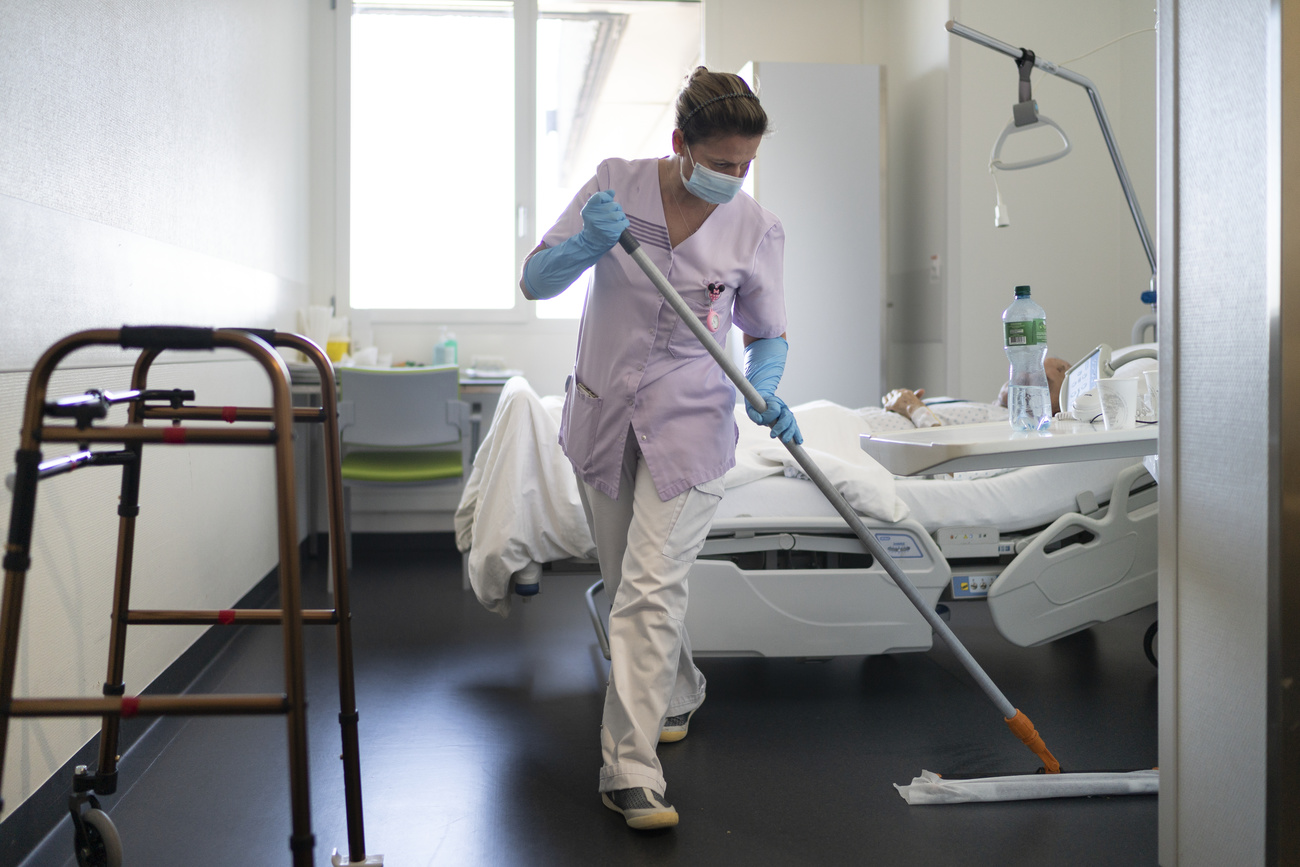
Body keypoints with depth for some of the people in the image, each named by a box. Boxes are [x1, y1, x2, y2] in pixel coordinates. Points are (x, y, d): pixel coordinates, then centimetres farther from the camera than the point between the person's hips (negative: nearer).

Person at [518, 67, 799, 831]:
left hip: (690, 425, -3)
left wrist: (765, 393, -18)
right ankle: (678, 698, 42)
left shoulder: (758, 231, -7)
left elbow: (769, 337, 4)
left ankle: (631, 769, -7)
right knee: (630, 585, 16)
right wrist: (590, 243, -27)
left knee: (650, 590, -13)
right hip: (603, 416, 3)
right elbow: (536, 281, -6)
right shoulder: (614, 186, -7)